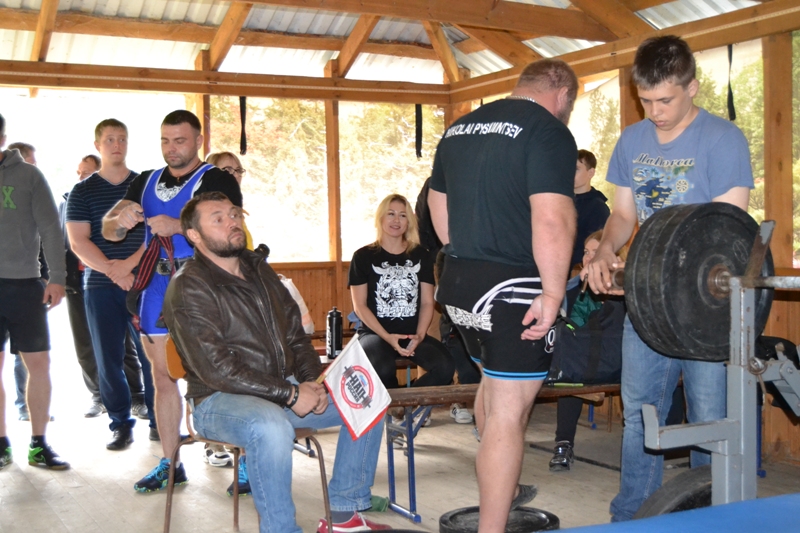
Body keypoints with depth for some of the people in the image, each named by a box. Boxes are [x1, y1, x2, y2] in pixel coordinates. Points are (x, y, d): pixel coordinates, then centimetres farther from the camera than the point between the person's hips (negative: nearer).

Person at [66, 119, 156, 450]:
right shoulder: (82, 192, 8)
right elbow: (78, 242, -1)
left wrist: (130, 263, -13)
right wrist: (113, 271, -14)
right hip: (101, 287, 1)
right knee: (109, 359, 3)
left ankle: (159, 421, 10)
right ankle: (121, 424, 15)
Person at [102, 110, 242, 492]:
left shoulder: (217, 181, -2)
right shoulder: (145, 182, 15)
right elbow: (108, 230, 8)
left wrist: (176, 225, -31)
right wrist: (121, 220, -16)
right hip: (158, 288, 6)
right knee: (163, 376, 10)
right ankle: (170, 464, 21)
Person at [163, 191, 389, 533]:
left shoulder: (259, 270, 12)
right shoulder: (188, 288, -13)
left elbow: (296, 335, 15)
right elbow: (215, 369, -20)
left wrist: (310, 382, -4)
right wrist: (290, 395, -21)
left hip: (285, 389, 8)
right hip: (219, 399, -8)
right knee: (272, 426, -40)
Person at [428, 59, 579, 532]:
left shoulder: (459, 129, 14)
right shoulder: (548, 133, -11)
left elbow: (438, 206, 20)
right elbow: (552, 219, -23)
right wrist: (553, 294, -19)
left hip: (459, 284, 9)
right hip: (513, 289, -9)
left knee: (495, 383, 27)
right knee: (509, 411, -2)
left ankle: (501, 490, 45)